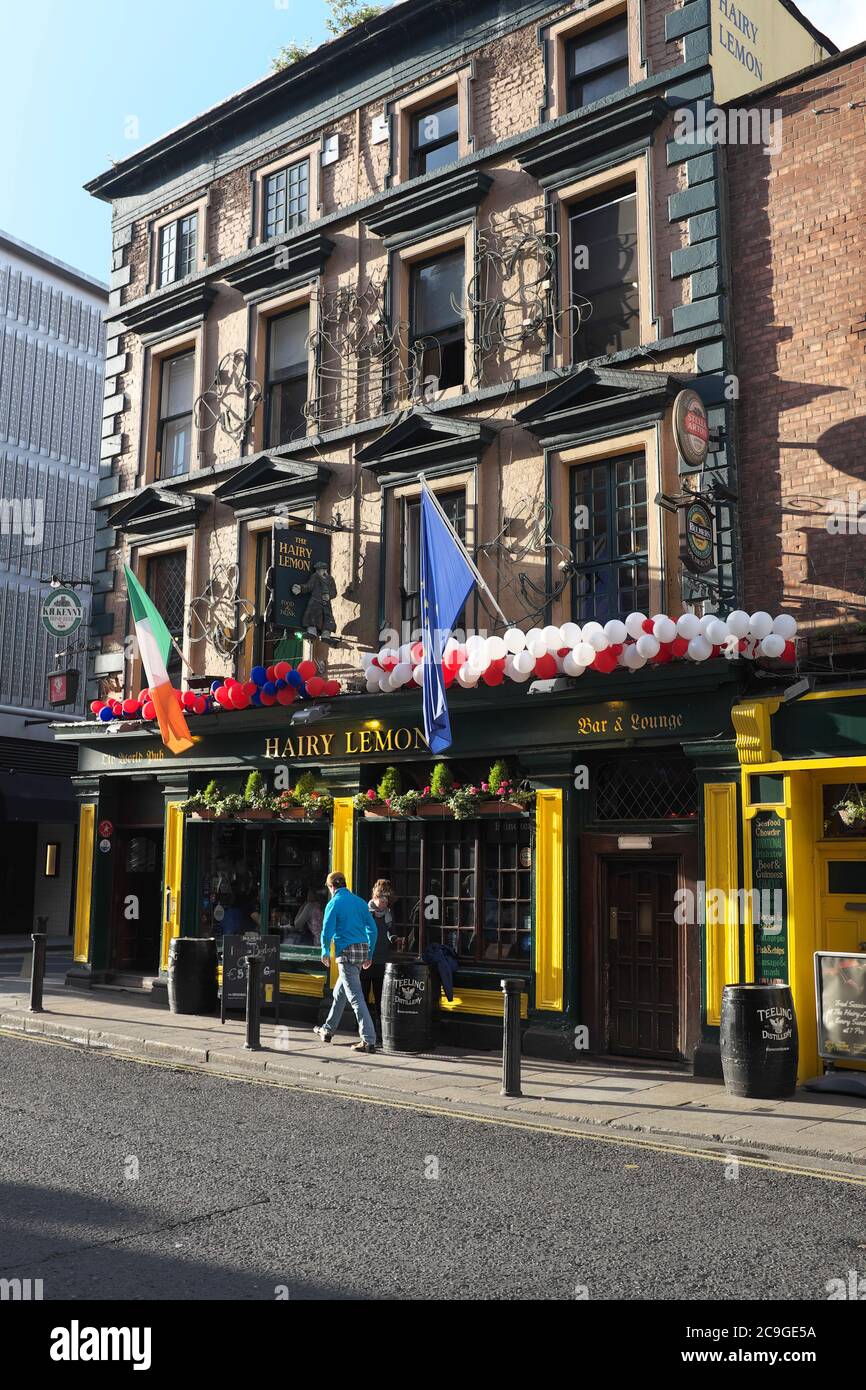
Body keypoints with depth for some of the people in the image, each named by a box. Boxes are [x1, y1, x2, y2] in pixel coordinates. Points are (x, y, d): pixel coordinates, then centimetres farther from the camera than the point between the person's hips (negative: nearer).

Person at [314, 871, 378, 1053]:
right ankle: (328, 1030, 34)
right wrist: (369, 955, 18)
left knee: (356, 997, -8)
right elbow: (373, 930, 11)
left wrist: (325, 952, 5)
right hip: (362, 949, 7)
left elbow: (327, 931, -12)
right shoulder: (360, 902, 12)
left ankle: (369, 1040, -13)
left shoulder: (334, 904, -6)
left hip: (346, 952, -7)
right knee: (340, 992, 22)